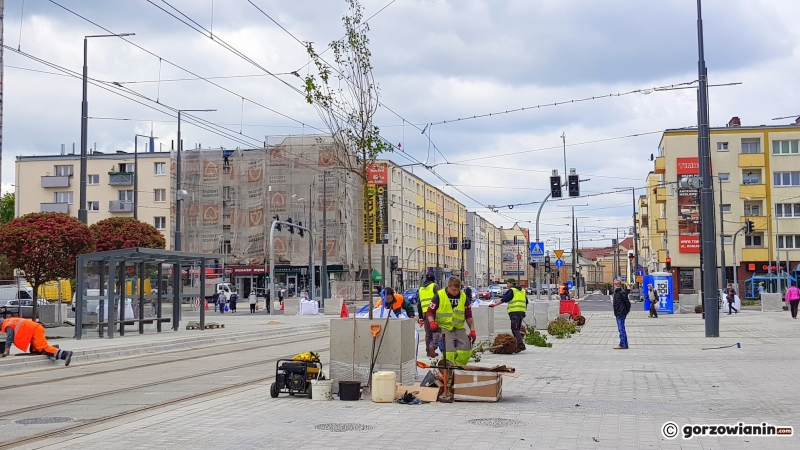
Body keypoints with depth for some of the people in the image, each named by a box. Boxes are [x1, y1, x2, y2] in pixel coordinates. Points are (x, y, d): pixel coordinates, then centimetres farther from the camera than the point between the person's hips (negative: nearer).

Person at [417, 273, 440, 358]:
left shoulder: (420, 289, 19)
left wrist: (420, 317, 23)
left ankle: (428, 350, 16)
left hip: (425, 313, 5)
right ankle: (432, 346, -25)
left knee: (428, 333, 15)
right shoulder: (434, 286, 1)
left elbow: (418, 304, 20)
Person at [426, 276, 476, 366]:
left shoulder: (463, 297, 6)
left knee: (466, 351, -6)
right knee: (449, 351, -18)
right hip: (445, 328, -4)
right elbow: (430, 311, 2)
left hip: (459, 328, 4)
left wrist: (472, 329, 6)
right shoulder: (439, 296, -5)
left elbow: (468, 315, 14)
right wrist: (431, 322, -17)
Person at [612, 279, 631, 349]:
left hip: (621, 314, -10)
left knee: (621, 329, -9)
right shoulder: (616, 292, 15)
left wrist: (627, 310, -6)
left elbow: (627, 302, -15)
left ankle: (623, 344, -8)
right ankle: (624, 344, 19)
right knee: (621, 329, 13)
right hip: (618, 313, 10)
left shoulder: (622, 292, -15)